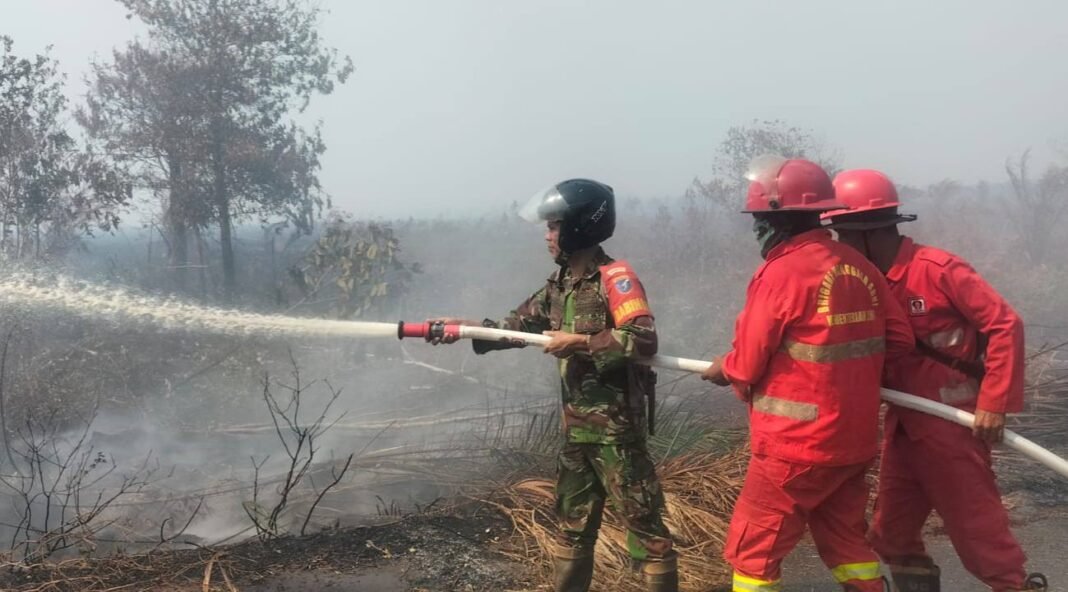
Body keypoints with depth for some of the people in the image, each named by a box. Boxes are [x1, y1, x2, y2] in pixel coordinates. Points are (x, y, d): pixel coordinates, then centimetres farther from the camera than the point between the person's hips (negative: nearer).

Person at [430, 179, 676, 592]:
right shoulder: (559, 284, 9)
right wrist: (465, 327, 7)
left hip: (616, 427, -8)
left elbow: (643, 340, -28)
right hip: (576, 427, 8)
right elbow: (519, 325, 18)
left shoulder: (615, 277, -16)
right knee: (573, 524, 19)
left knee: (643, 524, 0)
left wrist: (579, 342, -23)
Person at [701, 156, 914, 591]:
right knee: (845, 541, 21)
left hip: (797, 445, -7)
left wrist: (721, 369, 9)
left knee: (753, 552, 6)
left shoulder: (782, 272, -18)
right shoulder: (858, 266, 2)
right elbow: (899, 339, 7)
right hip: (853, 440, 7)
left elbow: (747, 366, -12)